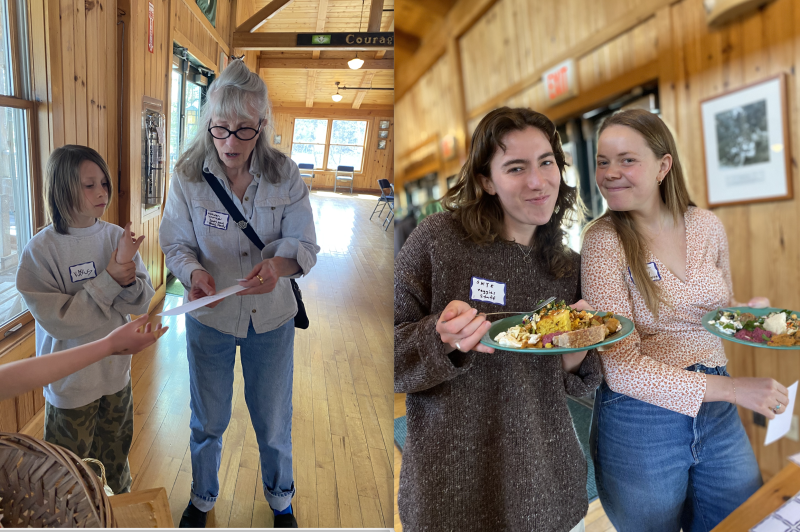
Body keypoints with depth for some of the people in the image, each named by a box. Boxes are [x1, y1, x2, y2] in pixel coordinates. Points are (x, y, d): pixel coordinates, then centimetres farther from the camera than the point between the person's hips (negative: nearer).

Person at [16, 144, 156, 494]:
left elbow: (142, 303, -7)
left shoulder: (117, 236, -7)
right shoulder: (41, 250, -18)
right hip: (71, 383, -4)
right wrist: (109, 281, -27)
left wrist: (128, 275, -27)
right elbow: (58, 320, -22)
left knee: (116, 465, 25)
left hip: (116, 372, 4)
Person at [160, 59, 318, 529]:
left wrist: (278, 264, -34)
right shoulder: (188, 175, -13)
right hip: (209, 318, 0)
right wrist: (194, 271, -28)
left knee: (274, 420, 18)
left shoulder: (285, 174, -14)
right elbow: (176, 244, -5)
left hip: (272, 317, 0)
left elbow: (306, 245, -11)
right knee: (208, 421, 21)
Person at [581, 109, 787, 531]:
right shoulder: (604, 240, -16)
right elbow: (622, 369, -20)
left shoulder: (706, 227, -2)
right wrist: (731, 389, -22)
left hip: (717, 416, 5)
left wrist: (749, 311, -7)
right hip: (640, 422, -4)